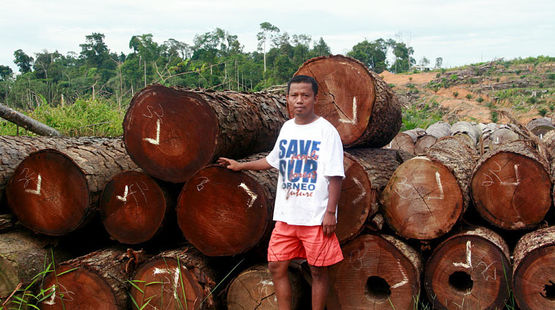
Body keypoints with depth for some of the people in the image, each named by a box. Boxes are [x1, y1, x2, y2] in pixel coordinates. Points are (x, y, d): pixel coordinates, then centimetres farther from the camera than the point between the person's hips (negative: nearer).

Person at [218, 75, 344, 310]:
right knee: (276, 266, 8)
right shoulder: (287, 128, 10)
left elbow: (335, 176, -11)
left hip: (316, 217, -6)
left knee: (318, 271, 4)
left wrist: (330, 212, -16)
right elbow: (273, 160, 26)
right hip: (286, 215, 6)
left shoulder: (326, 131, -8)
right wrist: (240, 166, 27)